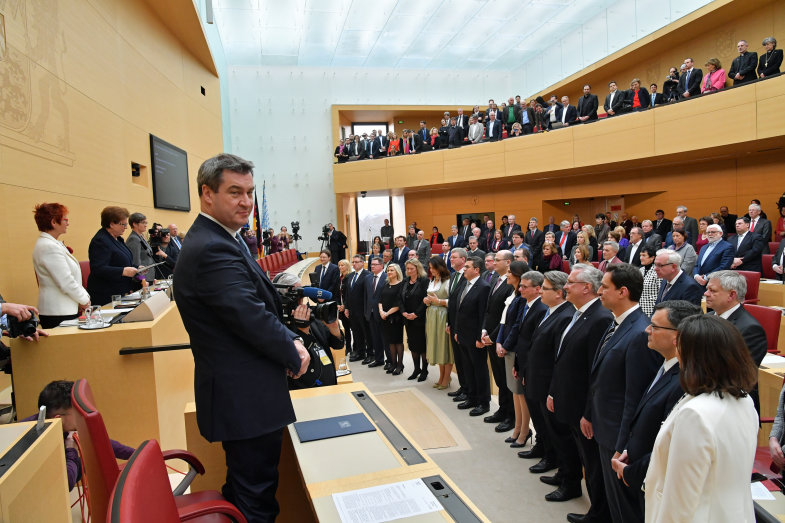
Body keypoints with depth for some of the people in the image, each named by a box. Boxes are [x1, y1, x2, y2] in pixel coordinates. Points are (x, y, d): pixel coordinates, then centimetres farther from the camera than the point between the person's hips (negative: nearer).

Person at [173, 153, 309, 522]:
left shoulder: (217, 240, 10)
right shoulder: (213, 249, -23)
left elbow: (259, 305, 12)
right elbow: (253, 318, -25)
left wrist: (288, 339, -2)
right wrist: (294, 355, -9)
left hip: (238, 393, 11)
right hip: (245, 398, -11)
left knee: (246, 485, 25)